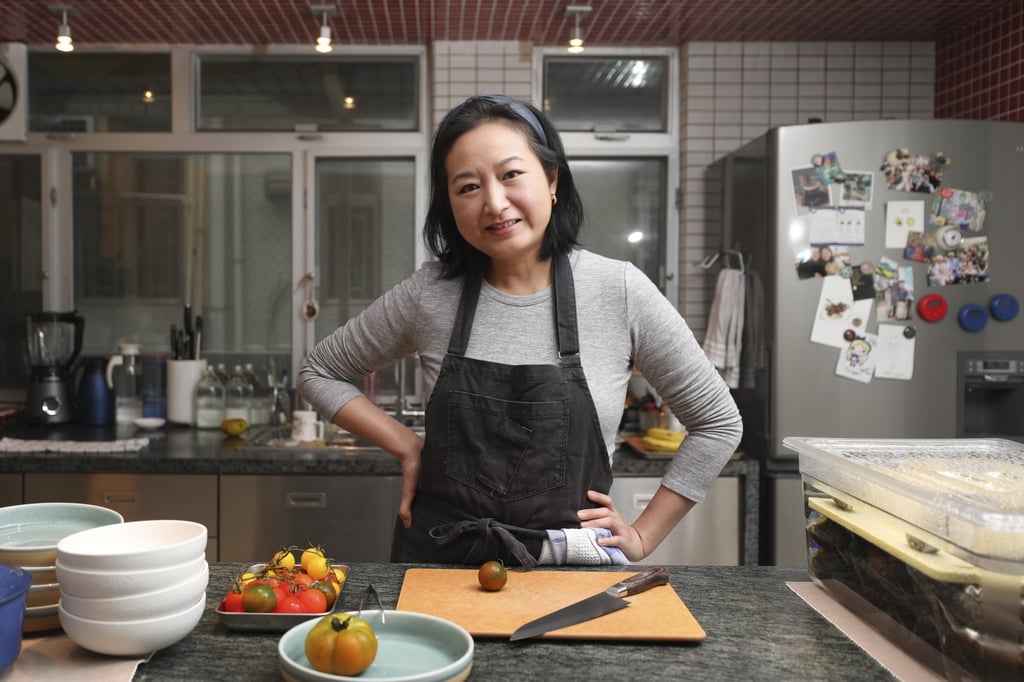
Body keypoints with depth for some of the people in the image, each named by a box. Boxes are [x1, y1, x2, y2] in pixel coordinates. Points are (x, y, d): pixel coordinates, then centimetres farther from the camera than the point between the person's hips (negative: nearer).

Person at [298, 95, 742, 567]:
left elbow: (717, 422, 2)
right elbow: (320, 373, 10)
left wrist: (642, 536, 1)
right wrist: (407, 447, -2)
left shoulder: (618, 292, -8)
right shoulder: (429, 293, -4)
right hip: (440, 561, 0)